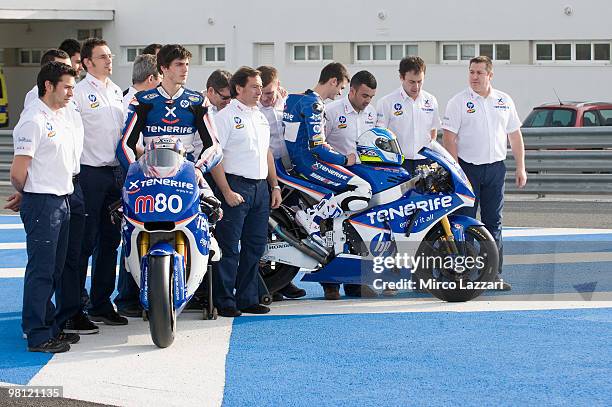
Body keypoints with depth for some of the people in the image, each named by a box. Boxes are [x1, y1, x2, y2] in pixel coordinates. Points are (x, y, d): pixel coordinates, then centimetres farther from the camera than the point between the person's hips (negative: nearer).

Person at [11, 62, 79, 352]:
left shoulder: (63, 117, 13)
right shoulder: (34, 121, -16)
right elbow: (18, 173, -17)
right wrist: (32, 196, -1)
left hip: (62, 202, 9)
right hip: (41, 204, -9)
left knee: (55, 270, 15)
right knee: (41, 271, -6)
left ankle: (50, 326, 24)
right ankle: (37, 336, -2)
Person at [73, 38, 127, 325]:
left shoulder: (117, 92, 16)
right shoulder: (80, 92, -8)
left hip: (115, 172, 7)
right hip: (89, 174, -7)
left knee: (110, 241, 10)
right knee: (84, 242, -6)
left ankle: (101, 303, 18)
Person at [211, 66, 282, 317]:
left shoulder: (261, 118, 17)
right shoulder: (225, 116, -7)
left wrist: (275, 186, 16)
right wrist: (227, 192, -18)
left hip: (261, 188, 8)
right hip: (236, 186, -8)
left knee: (255, 246, 10)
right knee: (229, 248, -5)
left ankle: (248, 299, 17)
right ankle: (225, 302, -1)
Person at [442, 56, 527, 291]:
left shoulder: (505, 101, 10)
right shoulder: (458, 102, -2)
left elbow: (515, 136, 14)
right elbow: (449, 138, -7)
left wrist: (520, 168, 9)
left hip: (495, 168, 4)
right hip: (468, 168, -3)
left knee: (493, 223, 7)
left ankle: (494, 274, 12)